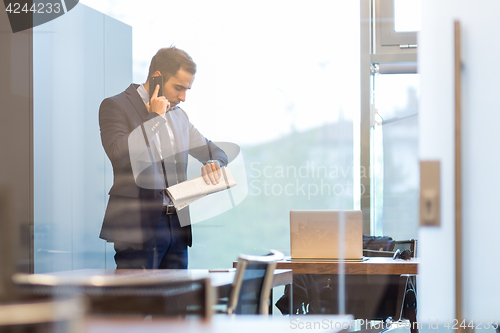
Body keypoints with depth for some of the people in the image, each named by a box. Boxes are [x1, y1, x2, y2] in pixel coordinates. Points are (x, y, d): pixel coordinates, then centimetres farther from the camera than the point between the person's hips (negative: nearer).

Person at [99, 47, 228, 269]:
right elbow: (119, 153, -19)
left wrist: (213, 163, 1)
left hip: (177, 225, 7)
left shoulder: (179, 116, 19)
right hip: (139, 226, -6)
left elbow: (215, 151, 27)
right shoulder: (115, 106, -2)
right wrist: (155, 117, -11)